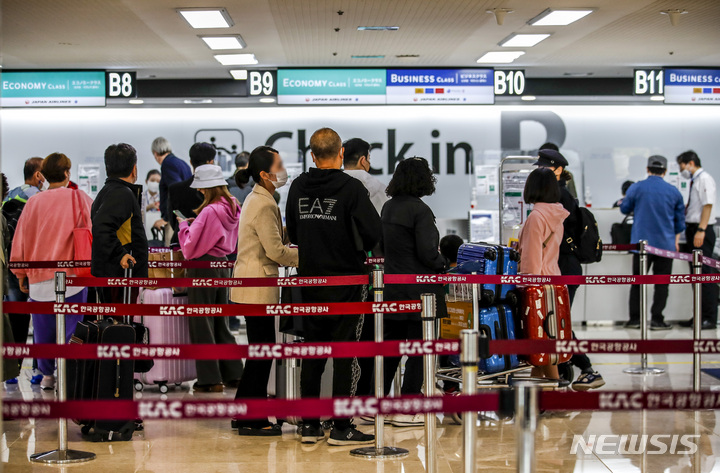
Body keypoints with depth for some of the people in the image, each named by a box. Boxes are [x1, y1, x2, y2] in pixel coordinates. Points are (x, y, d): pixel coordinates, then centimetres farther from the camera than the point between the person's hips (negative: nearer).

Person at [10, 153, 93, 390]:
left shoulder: (34, 202, 3)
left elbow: (21, 238, 8)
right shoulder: (78, 198, -3)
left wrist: (21, 274, 17)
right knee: (70, 325, 3)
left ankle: (47, 375, 22)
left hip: (39, 276, 2)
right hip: (72, 275, -2)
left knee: (43, 327, 12)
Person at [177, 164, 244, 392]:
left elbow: (190, 247, -17)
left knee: (202, 323, 1)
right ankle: (233, 374, 20)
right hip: (223, 265, 8)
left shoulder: (208, 212, -20)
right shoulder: (232, 208, 4)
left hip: (203, 267, -8)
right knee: (220, 322, 17)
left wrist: (184, 224, -1)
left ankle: (210, 379, 3)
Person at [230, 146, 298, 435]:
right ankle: (251, 420, 3)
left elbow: (277, 238, 19)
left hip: (253, 282, 10)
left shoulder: (259, 200, 15)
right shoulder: (263, 205, -18)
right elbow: (276, 250, -20)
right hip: (258, 285, -10)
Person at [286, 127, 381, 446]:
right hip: (346, 280, -5)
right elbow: (374, 233, -15)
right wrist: (357, 249, 5)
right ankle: (341, 428, 2)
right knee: (345, 353, 0)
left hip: (310, 281, 5)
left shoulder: (298, 186, 4)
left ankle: (309, 425, 15)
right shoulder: (351, 187, -13)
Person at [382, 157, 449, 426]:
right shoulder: (420, 210, -15)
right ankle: (407, 411, 4)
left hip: (391, 289, 8)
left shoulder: (389, 207, 10)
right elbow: (428, 253, -18)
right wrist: (444, 263, 0)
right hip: (418, 291, -8)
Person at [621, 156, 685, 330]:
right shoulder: (673, 191, 1)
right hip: (666, 244, 0)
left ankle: (635, 318, 8)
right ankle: (657, 320, 4)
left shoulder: (636, 188, -5)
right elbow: (680, 220, 9)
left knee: (637, 281, 8)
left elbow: (624, 209, 11)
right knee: (661, 283, 5)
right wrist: (676, 241, 23)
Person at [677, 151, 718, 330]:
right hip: (693, 229, 10)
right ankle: (700, 316, 18)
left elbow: (708, 205, -19)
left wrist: (701, 230, -24)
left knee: (705, 273, -7)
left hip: (701, 231, -10)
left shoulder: (705, 179, -11)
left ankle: (710, 319, -5)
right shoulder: (695, 181, 16)